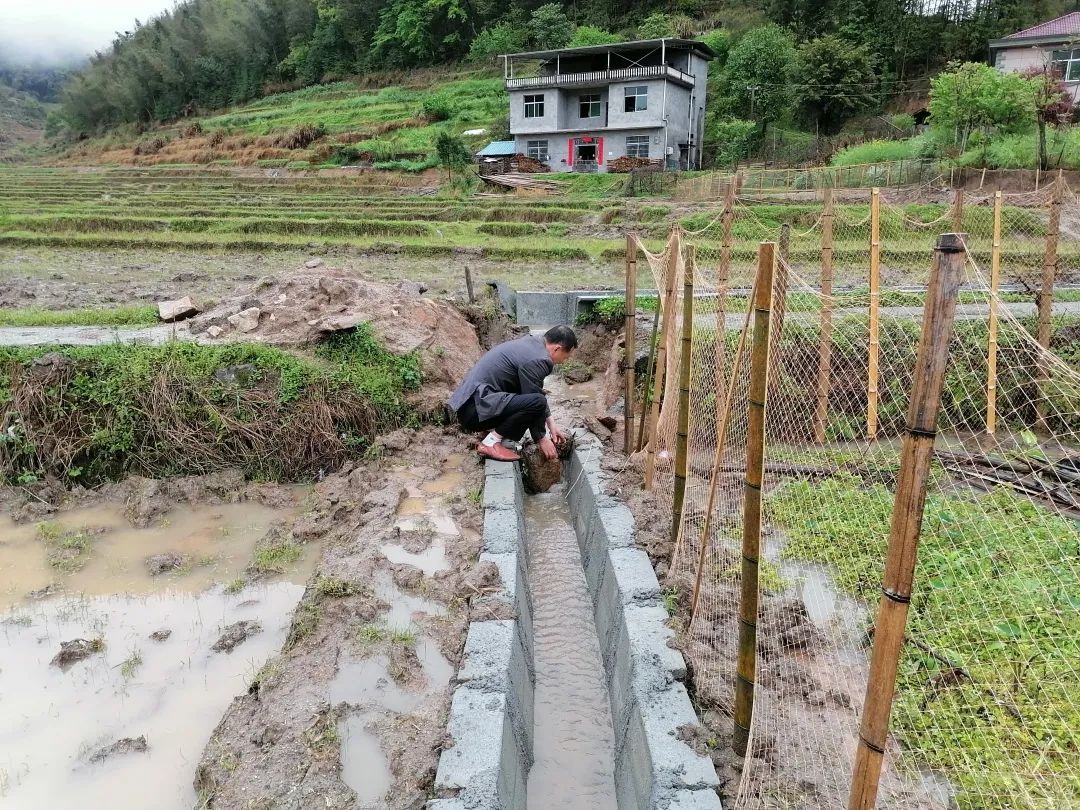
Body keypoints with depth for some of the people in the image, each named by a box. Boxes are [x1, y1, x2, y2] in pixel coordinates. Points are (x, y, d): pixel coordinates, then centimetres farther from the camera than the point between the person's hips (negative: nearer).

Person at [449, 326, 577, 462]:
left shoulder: (532, 343, 12)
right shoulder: (536, 361, -17)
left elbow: (537, 393, 22)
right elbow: (536, 402, -11)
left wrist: (551, 423, 21)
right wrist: (542, 439, 2)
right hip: (474, 410, -10)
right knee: (536, 402, -24)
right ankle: (491, 442, -11)